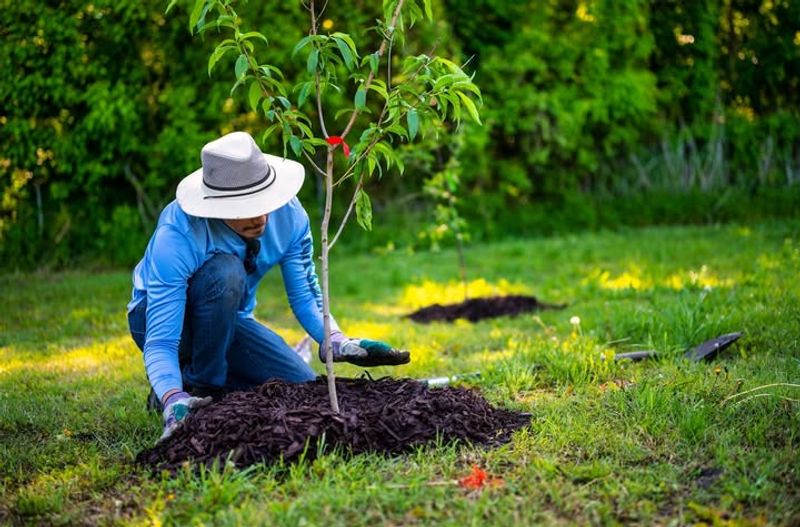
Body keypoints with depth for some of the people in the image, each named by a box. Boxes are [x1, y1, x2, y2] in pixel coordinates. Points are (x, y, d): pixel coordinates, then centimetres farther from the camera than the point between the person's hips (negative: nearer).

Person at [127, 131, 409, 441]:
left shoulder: (288, 214, -22)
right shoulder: (176, 237, -35)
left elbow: (305, 295, -10)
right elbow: (159, 342, -36)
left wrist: (339, 343, -30)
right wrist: (174, 402, -54)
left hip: (228, 319, 5)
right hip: (164, 317, -4)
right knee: (225, 272, -37)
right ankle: (198, 387, -16)